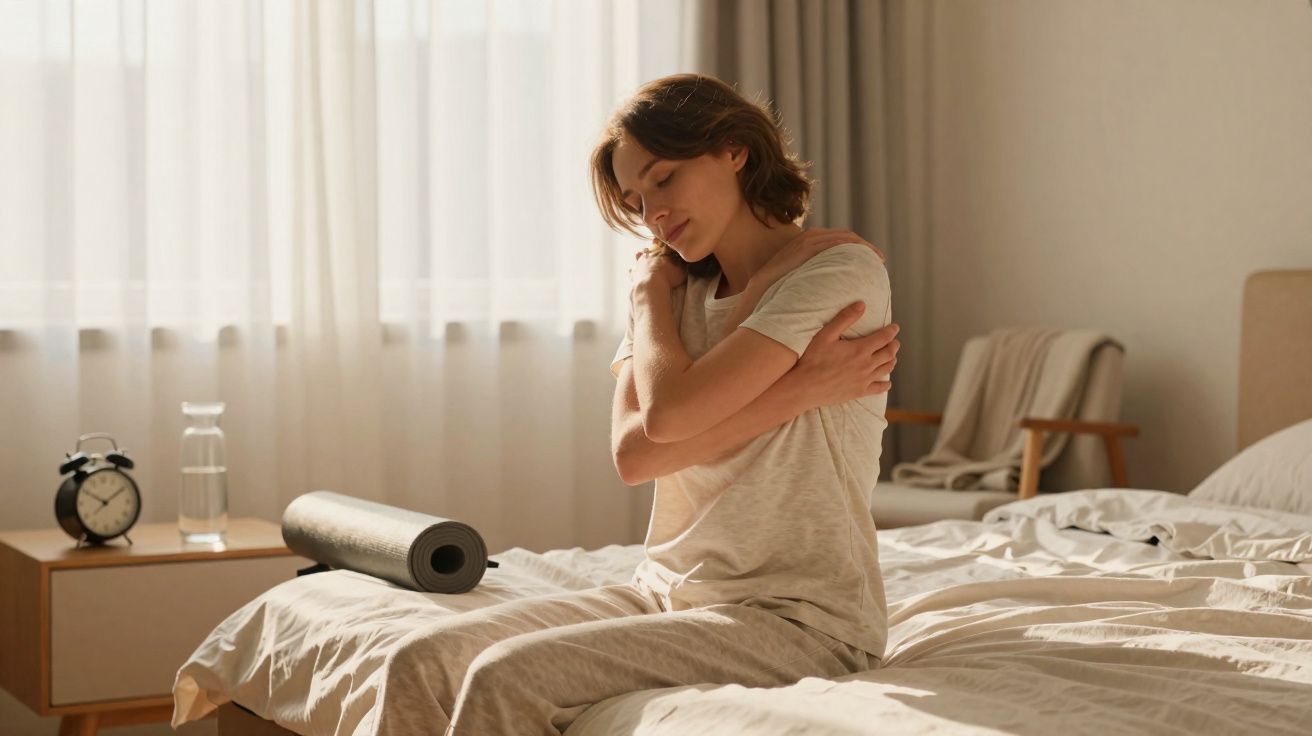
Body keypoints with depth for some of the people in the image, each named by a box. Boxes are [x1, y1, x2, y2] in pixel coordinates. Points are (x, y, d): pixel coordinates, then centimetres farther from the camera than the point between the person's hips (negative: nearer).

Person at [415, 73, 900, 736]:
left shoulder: (840, 268, -8)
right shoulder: (681, 292, 14)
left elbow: (669, 413, -18)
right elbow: (632, 453, -5)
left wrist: (651, 293, 1)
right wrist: (798, 389, -13)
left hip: (797, 616, -7)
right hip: (669, 591, 7)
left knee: (507, 680, -24)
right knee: (428, 661, -13)